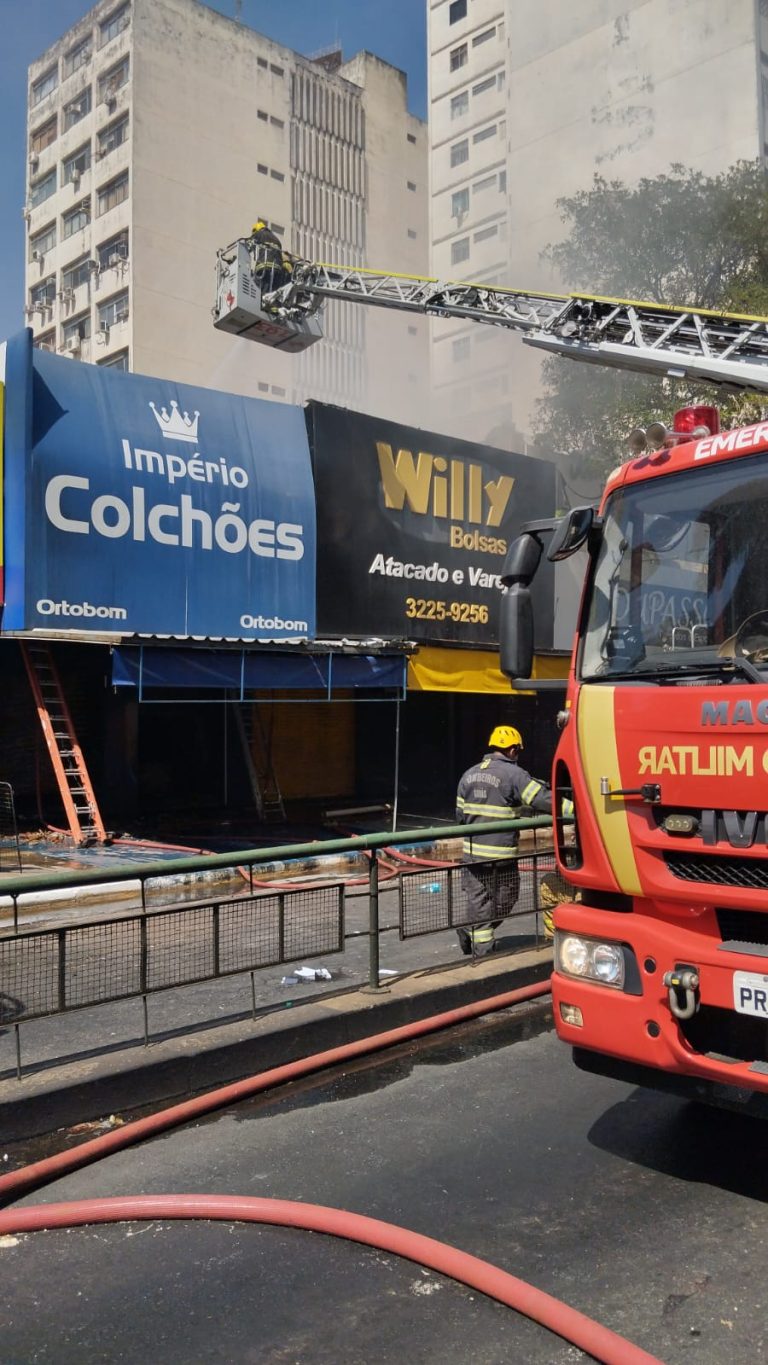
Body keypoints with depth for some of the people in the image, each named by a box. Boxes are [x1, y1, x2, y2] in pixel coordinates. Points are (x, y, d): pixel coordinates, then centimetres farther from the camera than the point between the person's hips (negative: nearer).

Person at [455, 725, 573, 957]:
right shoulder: (513, 774, -9)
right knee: (504, 900, 11)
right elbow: (542, 799, -17)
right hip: (500, 854, -5)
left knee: (478, 899, 12)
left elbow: (460, 814, 14)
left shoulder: (469, 774, 10)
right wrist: (575, 809, -16)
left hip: (472, 851, 6)